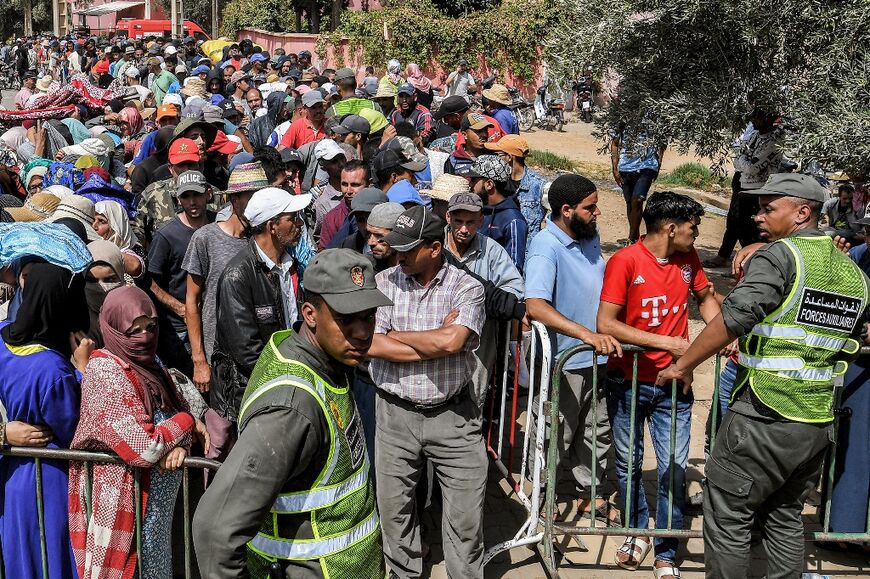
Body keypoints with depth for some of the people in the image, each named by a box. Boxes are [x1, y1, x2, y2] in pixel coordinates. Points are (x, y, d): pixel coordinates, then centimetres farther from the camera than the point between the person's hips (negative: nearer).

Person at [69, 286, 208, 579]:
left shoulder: (148, 363, 5)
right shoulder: (105, 372, -19)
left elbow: (181, 409, 6)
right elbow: (144, 448, -25)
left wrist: (179, 443, -15)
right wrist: (188, 423, -11)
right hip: (124, 501, -7)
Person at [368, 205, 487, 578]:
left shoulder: (466, 288, -7)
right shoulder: (383, 283, -2)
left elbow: (451, 341, -24)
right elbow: (371, 344, -13)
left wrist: (394, 335, -11)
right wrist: (435, 342, -15)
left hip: (453, 416, -2)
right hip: (395, 415, 2)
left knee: (466, 515, 6)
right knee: (394, 509, 15)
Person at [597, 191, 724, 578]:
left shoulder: (687, 257, 0)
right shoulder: (625, 261, -16)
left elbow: (705, 296, 18)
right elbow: (606, 324, -20)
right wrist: (666, 342, -23)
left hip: (673, 384, 3)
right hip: (628, 382, -3)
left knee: (674, 469, 1)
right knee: (629, 463, 14)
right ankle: (636, 531, 38)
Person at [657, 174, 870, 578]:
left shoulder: (778, 255, -11)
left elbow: (733, 318, -21)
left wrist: (683, 366, -13)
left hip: (765, 418, -8)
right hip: (819, 423, 8)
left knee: (727, 517, 3)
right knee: (785, 518, 20)